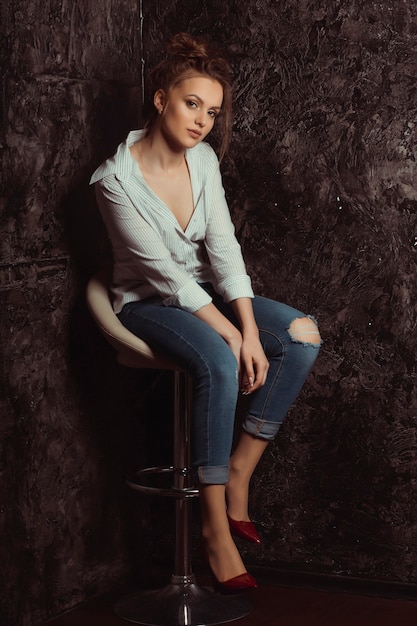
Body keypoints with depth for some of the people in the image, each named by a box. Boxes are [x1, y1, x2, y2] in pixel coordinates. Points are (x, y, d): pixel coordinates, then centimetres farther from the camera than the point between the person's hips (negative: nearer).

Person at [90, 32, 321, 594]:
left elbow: (223, 247, -9)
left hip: (203, 291, 7)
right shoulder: (117, 179, -20)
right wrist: (232, 335, -25)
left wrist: (250, 329, -21)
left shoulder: (204, 159, -2)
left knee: (303, 336, -15)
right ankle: (215, 524, -27)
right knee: (219, 360, -35)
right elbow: (162, 271, -22)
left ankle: (239, 471, -10)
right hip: (147, 302, -6)